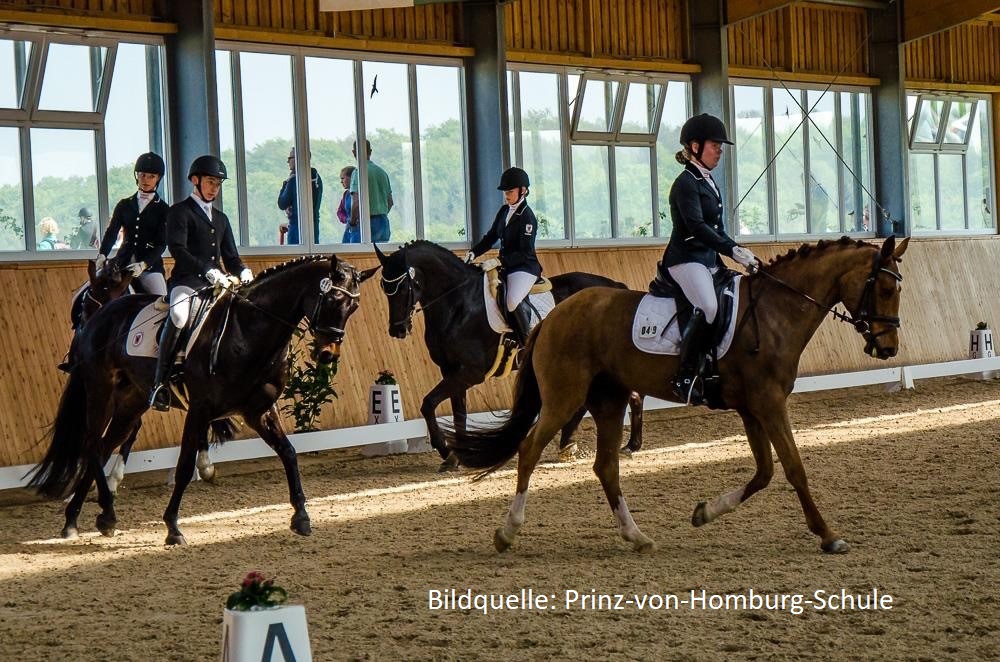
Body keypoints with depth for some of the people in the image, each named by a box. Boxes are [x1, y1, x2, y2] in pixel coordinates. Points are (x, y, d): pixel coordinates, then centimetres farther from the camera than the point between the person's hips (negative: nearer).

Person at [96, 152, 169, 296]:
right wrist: (102, 256, -13)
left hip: (150, 266, -3)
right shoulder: (124, 205, 14)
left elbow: (161, 243, -2)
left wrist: (143, 264, -19)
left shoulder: (162, 209, 6)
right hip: (123, 262, 3)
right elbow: (111, 233, 7)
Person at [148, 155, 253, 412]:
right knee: (178, 315, -34)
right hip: (187, 281, -7)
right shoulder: (180, 212, 5)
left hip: (217, 283, 7)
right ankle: (160, 384, -29)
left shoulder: (221, 218, 26)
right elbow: (178, 249, -10)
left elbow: (231, 256, 24)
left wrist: (242, 272, 0)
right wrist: (207, 271, -23)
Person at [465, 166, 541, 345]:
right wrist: (473, 253, -2)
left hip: (524, 267, -9)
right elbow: (491, 237, 14)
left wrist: (500, 261, -27)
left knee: (513, 302, -33)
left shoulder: (527, 217, -14)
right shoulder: (504, 211, 10)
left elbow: (525, 252, -19)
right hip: (505, 266, 9)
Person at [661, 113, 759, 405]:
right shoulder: (686, 183, -11)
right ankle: (685, 376, -28)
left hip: (709, 260, 11)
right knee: (709, 307, -30)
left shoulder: (707, 182, 19)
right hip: (687, 258, -11)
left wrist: (739, 253, 10)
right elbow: (696, 226, -22)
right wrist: (733, 249, -26)